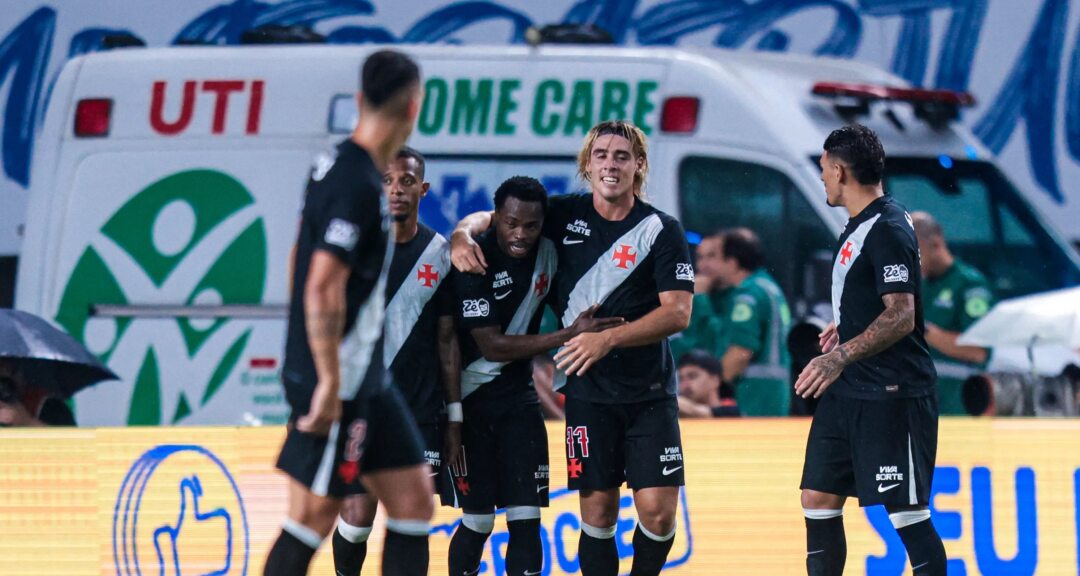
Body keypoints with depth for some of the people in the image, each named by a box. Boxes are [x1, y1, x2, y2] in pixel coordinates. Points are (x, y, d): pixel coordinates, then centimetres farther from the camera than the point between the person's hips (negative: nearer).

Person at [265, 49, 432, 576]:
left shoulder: (336, 167, 9)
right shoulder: (359, 186, -20)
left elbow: (302, 259, 22)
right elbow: (322, 289, -25)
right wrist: (329, 383, -23)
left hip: (365, 378, 10)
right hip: (336, 380, -10)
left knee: (413, 499, 8)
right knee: (313, 516, -4)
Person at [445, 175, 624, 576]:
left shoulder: (548, 249, -2)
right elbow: (492, 346, -22)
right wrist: (569, 336, -23)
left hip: (519, 394, 5)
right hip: (472, 397, -5)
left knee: (527, 519, -2)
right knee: (477, 521, -2)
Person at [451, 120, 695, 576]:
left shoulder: (662, 230, -4)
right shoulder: (565, 214, 4)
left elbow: (677, 313, -11)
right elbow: (492, 218, 13)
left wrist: (609, 338, -21)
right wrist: (462, 235, -11)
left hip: (650, 392, -1)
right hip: (588, 393, 1)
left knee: (658, 509, -7)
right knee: (598, 511, 0)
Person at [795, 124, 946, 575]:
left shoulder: (888, 230, -16)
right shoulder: (858, 226, 14)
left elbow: (902, 317, -24)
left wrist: (840, 358, -30)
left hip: (891, 395, -10)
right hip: (848, 391, 10)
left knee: (908, 513, -8)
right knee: (818, 498, 10)